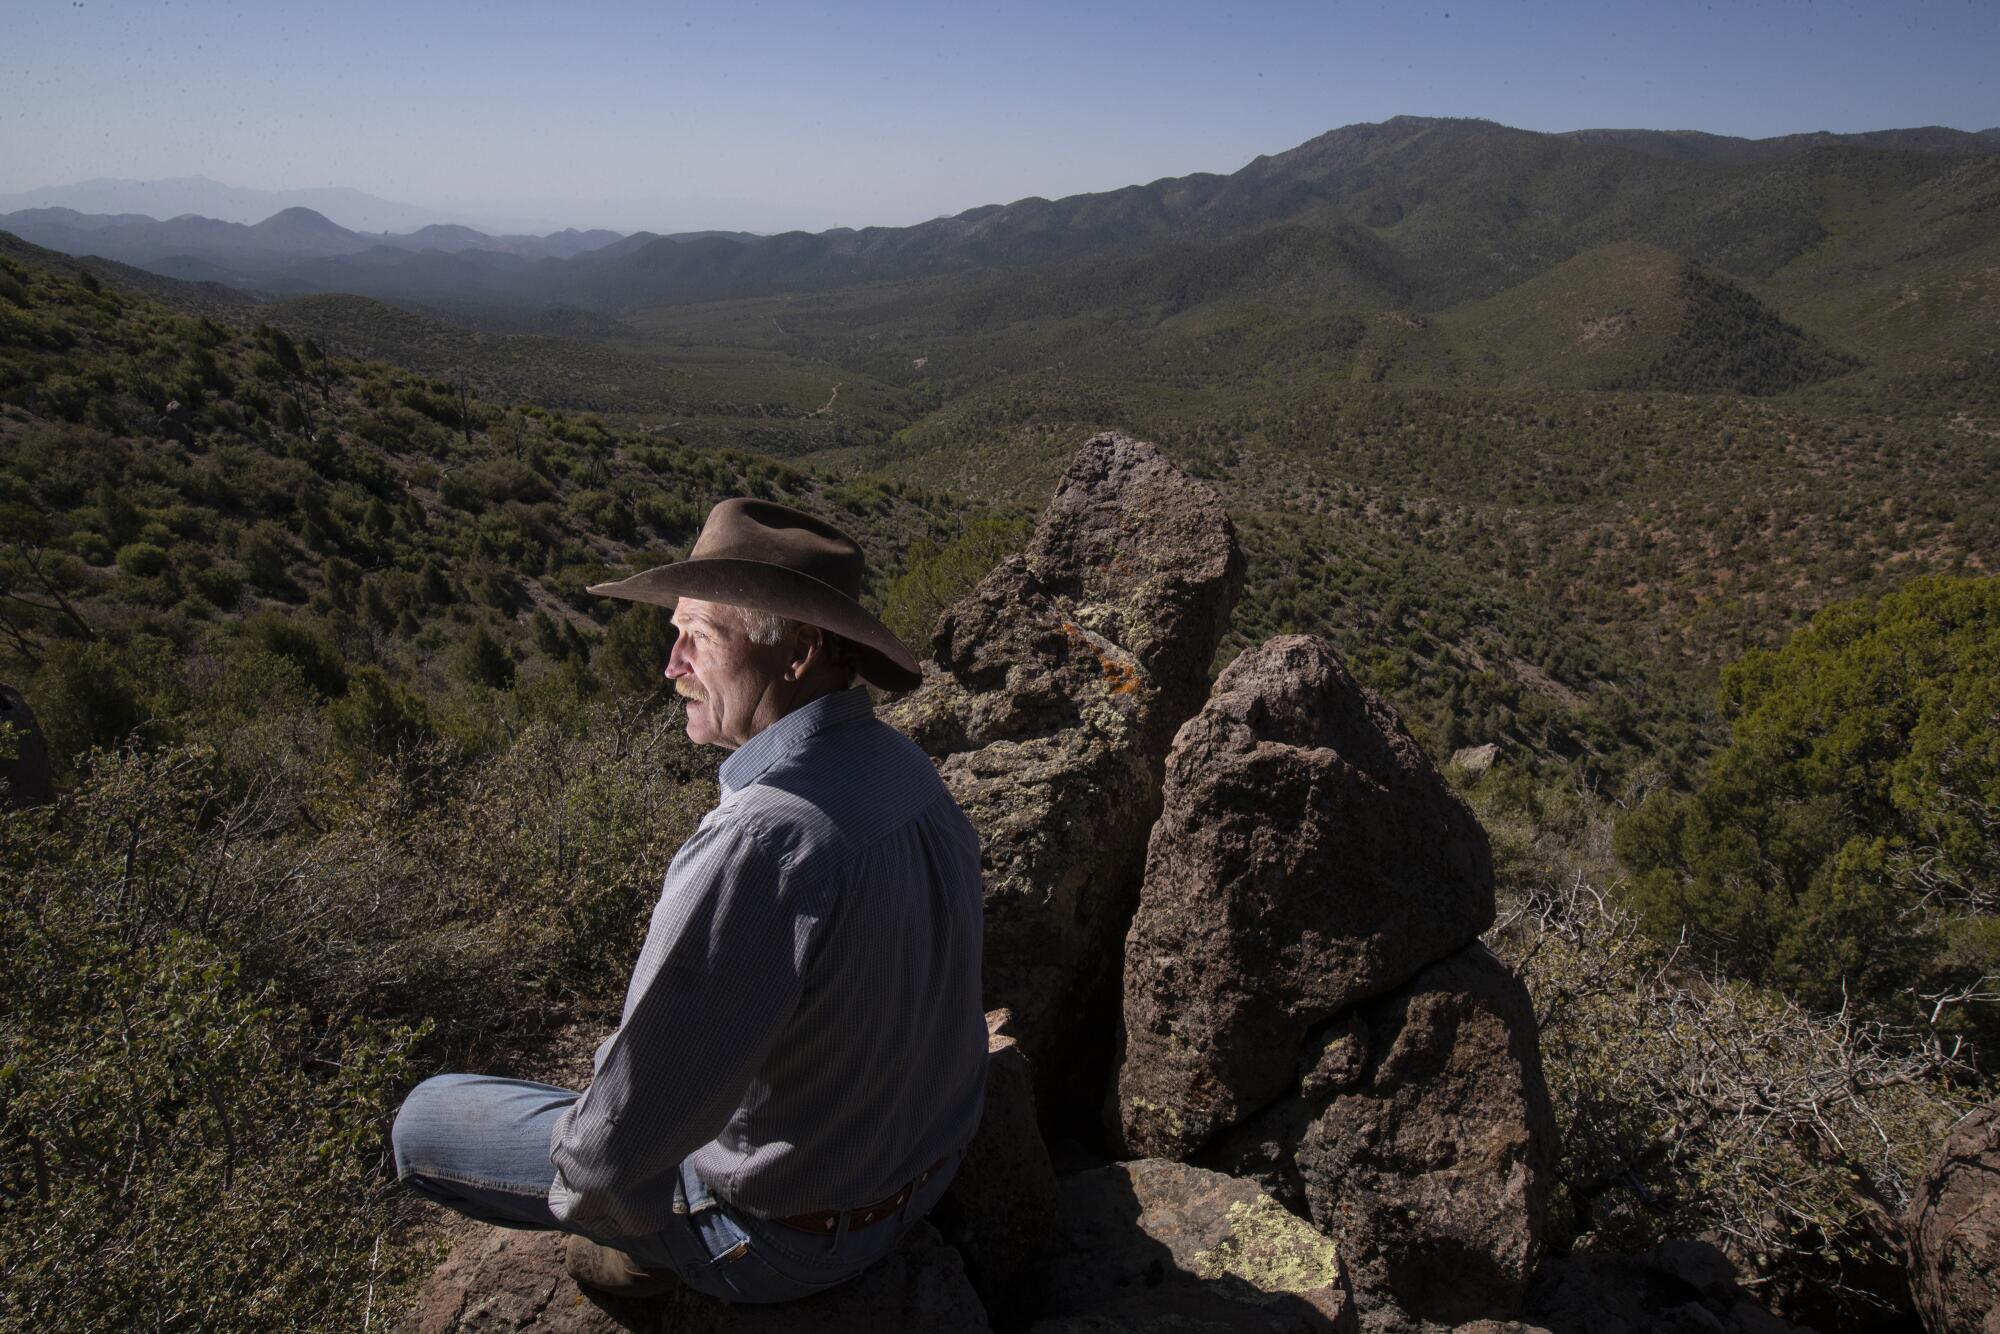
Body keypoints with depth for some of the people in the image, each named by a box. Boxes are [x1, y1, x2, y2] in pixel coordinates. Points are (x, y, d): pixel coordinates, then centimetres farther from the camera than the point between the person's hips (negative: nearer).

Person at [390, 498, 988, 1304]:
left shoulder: (756, 845, -37)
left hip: (781, 1229, -7)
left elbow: (617, 1147, -32)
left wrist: (603, 1202, -8)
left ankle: (651, 1245, 19)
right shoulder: (906, 770, -9)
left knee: (425, 1122, 7)